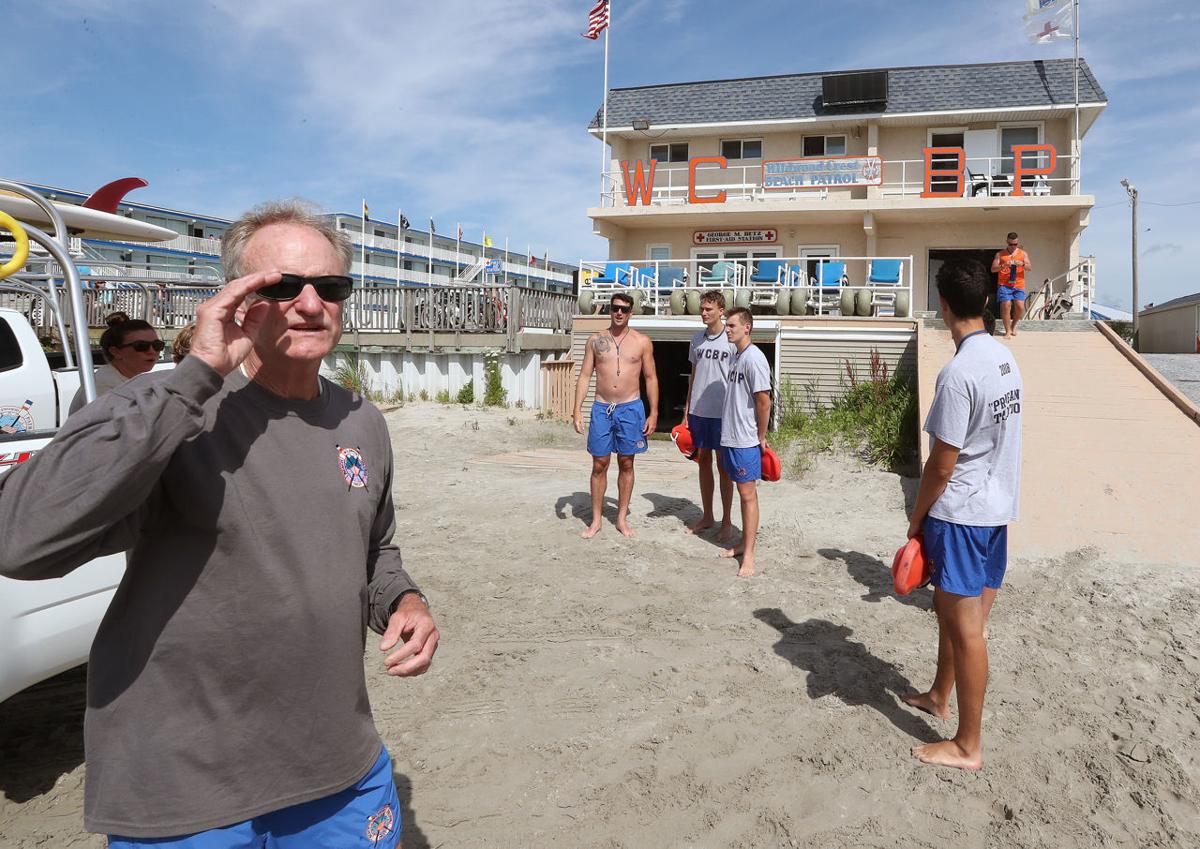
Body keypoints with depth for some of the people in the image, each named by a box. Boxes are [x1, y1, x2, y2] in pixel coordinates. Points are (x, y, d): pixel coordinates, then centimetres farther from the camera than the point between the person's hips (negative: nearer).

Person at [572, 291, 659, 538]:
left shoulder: (642, 342, 1)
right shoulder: (596, 340, 4)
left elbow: (651, 378, 4)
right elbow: (585, 376, 4)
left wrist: (654, 413, -2)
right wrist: (577, 410, -4)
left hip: (630, 408, -1)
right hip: (602, 408, 1)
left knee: (626, 464, 7)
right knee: (599, 465, 5)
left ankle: (622, 518, 20)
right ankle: (596, 520, 15)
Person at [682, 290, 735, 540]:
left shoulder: (732, 340, -8)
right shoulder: (697, 339, 8)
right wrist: (686, 411, 12)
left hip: (722, 413, -5)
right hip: (698, 411, 5)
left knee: (724, 466, 3)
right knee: (703, 461, 12)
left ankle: (726, 521, 14)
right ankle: (707, 516, 25)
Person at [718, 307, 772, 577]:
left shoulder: (754, 358, -16)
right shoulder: (736, 356, 12)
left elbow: (764, 401, -17)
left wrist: (761, 437, -11)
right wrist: (728, 432, 17)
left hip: (746, 441, -9)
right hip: (731, 438, 9)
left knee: (748, 494, -3)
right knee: (743, 492, 16)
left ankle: (748, 556, 3)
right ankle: (744, 543, 27)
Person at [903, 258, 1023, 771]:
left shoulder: (959, 372, -23)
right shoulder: (1004, 357, 6)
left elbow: (942, 464, -19)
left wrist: (918, 517, -6)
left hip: (961, 511, -9)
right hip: (998, 504, 9)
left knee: (966, 625, 1)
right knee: (949, 604, 24)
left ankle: (967, 746, 13)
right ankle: (940, 695, 42)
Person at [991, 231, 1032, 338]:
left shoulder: (1023, 253, 13)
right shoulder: (1000, 254, 8)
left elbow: (1030, 268, 7)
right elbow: (993, 269, 1)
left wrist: (1022, 264, -14)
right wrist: (1003, 265, -17)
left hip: (1018, 285, 2)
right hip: (1004, 285, -1)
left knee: (1020, 307, -8)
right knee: (1006, 307, -11)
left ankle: (1013, 325, 19)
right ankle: (1008, 330, 0)